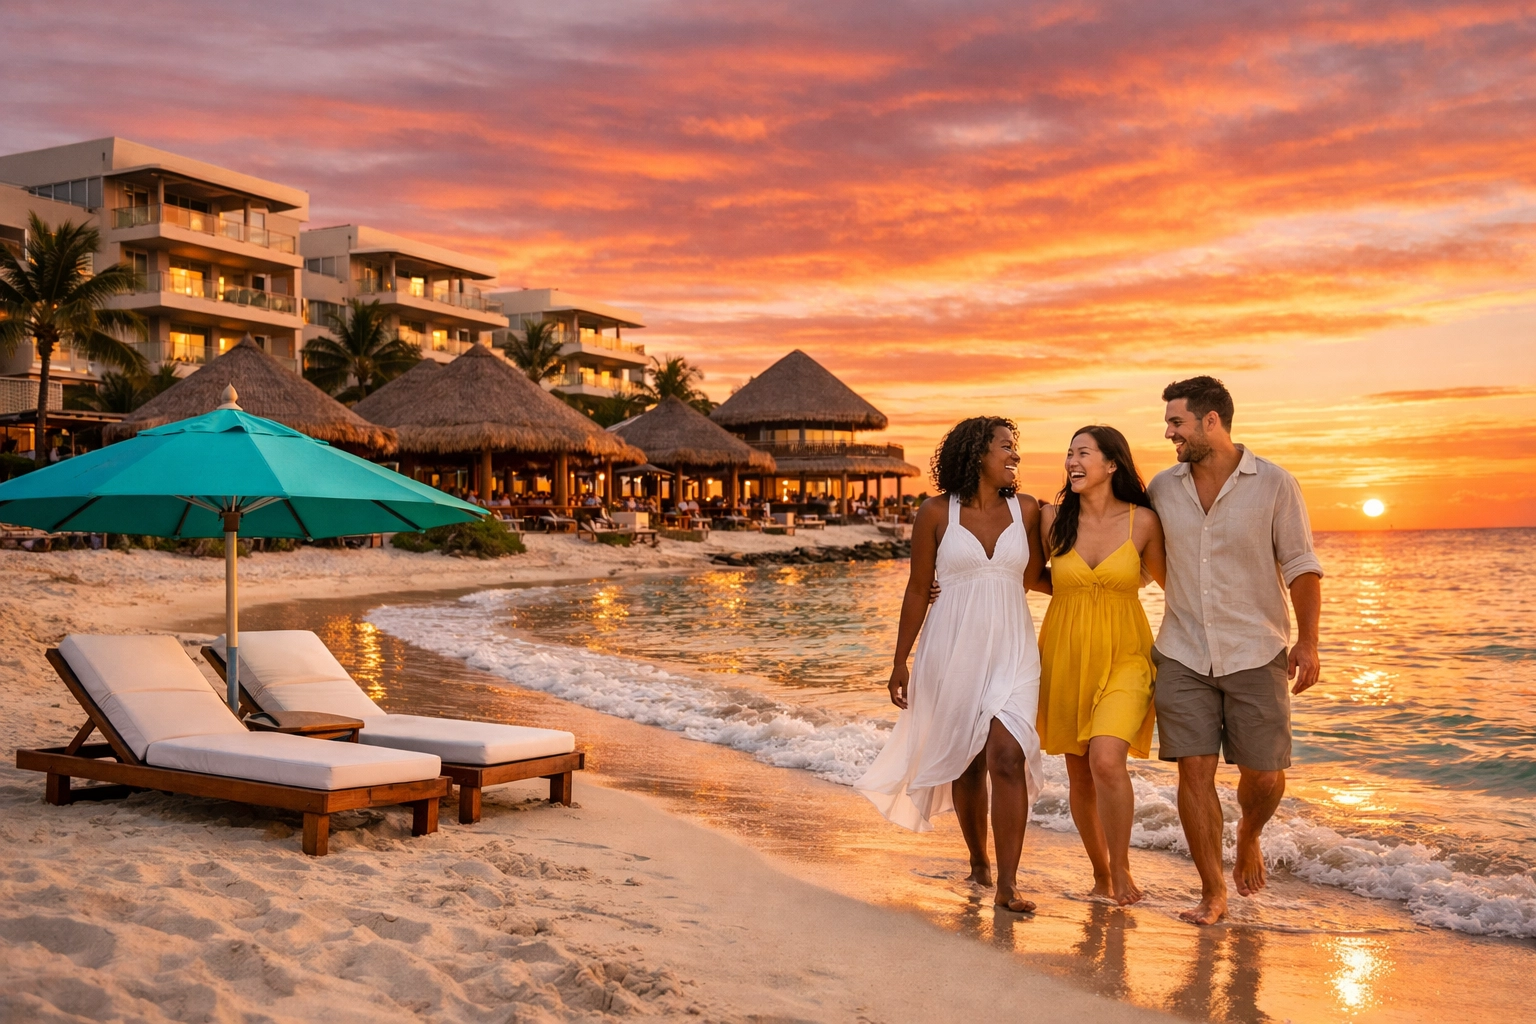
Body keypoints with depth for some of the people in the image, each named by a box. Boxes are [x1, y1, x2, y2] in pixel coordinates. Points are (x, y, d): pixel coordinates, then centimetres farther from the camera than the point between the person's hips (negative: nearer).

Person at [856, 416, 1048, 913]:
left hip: (1011, 652, 1)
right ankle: (978, 862, 31)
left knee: (1007, 757, -13)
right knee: (965, 762, 10)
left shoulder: (1026, 509, 4)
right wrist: (900, 661, 3)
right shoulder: (937, 513, -1)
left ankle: (1007, 884, -7)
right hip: (952, 650, 0)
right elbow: (918, 590, 3)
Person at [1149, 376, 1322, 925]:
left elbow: (1301, 567, -3)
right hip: (1182, 655, 2)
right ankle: (1212, 890, 9)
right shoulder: (1162, 489, 5)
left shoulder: (1274, 484, -4)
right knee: (1194, 770, -4)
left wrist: (1307, 641, -10)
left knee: (1264, 776, 0)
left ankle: (1248, 837, 34)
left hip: (1256, 655, -2)